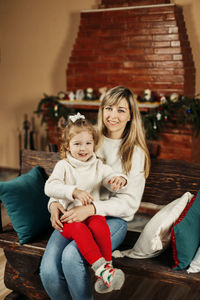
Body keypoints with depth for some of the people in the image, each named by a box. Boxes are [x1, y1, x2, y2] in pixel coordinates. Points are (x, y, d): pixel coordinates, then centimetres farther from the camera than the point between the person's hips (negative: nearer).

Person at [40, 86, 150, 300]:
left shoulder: (135, 152, 1)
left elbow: (130, 202, -6)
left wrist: (92, 209, -21)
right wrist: (54, 203, -8)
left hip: (113, 219, -3)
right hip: (74, 215, 3)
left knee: (71, 255, -31)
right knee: (48, 269, -22)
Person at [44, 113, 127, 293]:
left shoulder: (98, 166, 11)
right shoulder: (63, 166, 2)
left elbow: (112, 180, 4)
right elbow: (50, 187, -14)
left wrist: (120, 180, -22)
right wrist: (74, 191, -31)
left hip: (92, 213, 2)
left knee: (99, 225, -32)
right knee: (79, 229, -34)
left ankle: (106, 268, -24)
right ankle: (103, 269, -39)